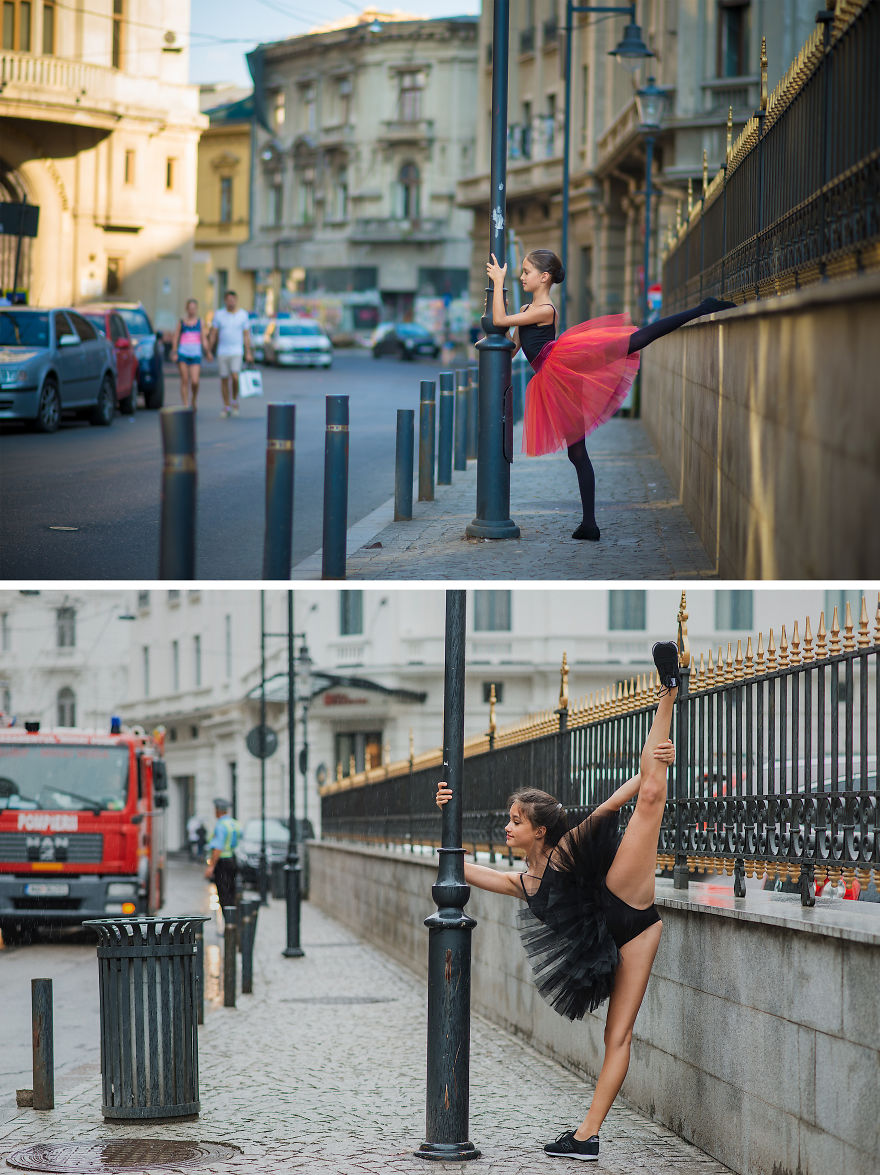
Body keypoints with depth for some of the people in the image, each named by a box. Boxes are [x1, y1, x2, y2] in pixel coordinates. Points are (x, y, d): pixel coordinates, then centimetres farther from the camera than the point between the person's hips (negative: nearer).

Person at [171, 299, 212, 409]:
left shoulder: (200, 322, 9)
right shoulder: (181, 322, 9)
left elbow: (204, 339, 6)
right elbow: (176, 338, 8)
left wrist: (207, 352, -5)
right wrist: (174, 352, -2)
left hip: (195, 354, 0)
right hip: (183, 353, 0)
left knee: (195, 382, -10)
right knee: (184, 381, -2)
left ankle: (193, 401, 16)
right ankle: (185, 406, 3)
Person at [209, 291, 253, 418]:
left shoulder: (243, 315, 2)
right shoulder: (219, 314, 2)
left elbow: (246, 334, 4)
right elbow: (213, 333, 3)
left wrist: (248, 353, 0)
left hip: (236, 351, -1)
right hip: (222, 352, 1)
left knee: (235, 377, -18)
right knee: (224, 380, 4)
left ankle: (235, 400, 5)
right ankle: (226, 407, 12)